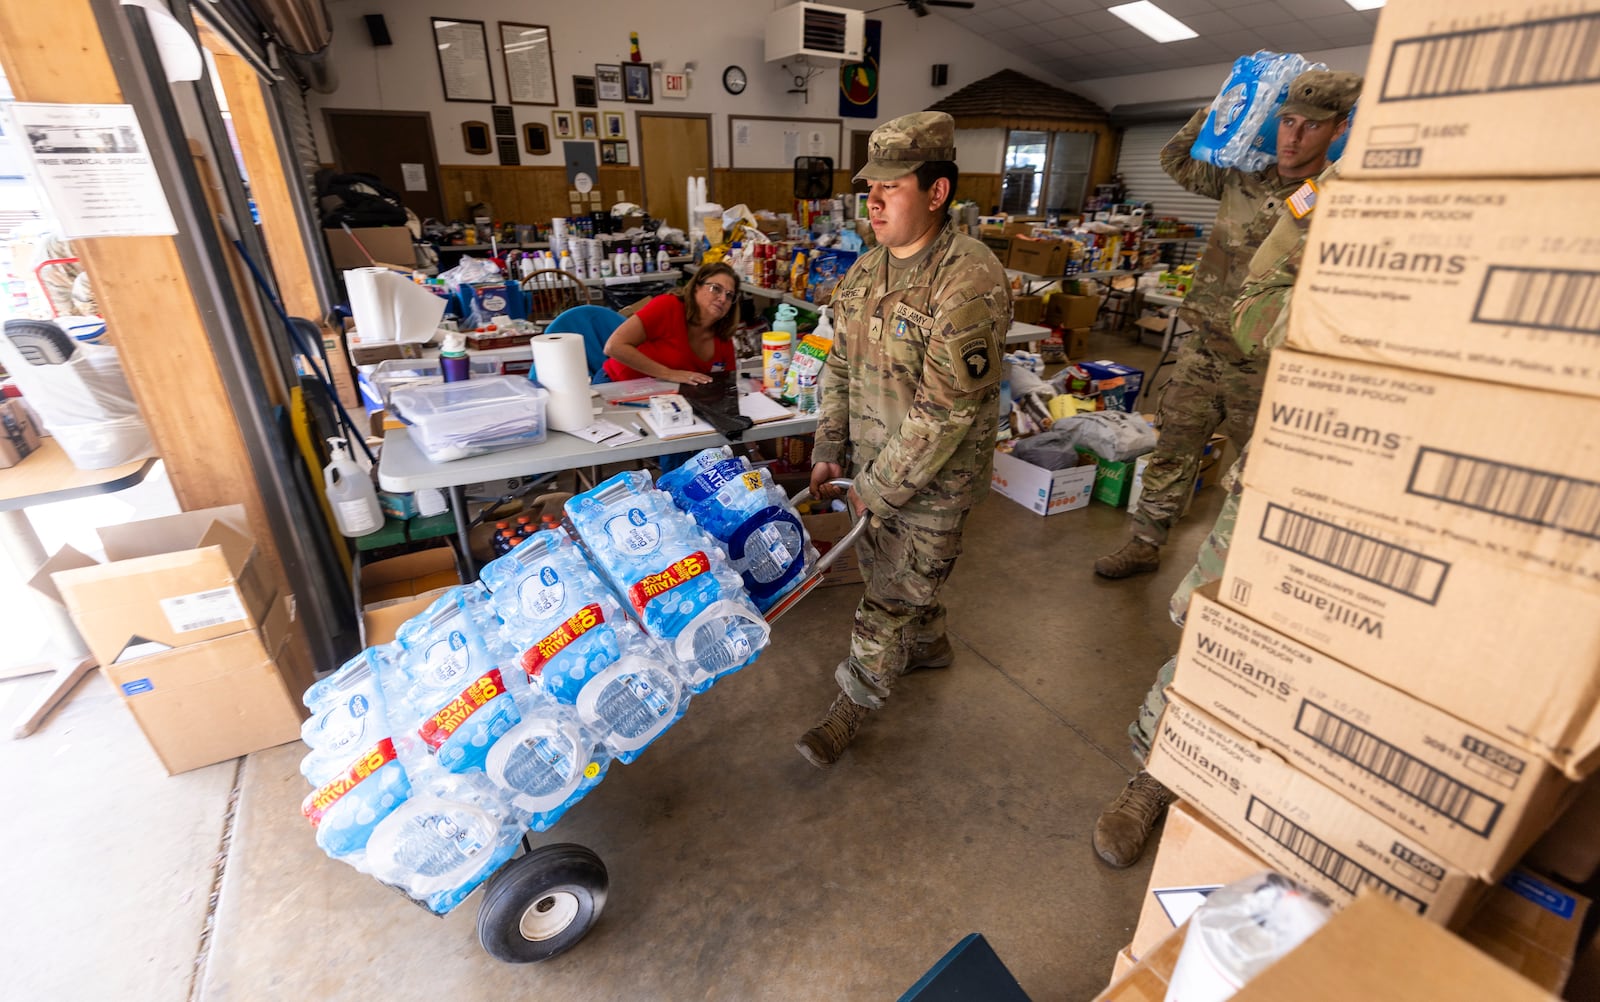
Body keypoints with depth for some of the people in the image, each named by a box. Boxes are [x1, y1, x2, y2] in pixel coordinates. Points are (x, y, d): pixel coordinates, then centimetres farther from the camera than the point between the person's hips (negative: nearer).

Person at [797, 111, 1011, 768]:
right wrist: (830, 450, 4)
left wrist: (883, 487, -20)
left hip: (933, 480, -7)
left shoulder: (970, 280, -23)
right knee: (889, 570, 24)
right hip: (872, 466, 8)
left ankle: (852, 706, 26)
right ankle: (929, 645, 52)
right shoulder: (865, 273, 3)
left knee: (891, 596, 6)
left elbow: (947, 406, -26)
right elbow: (840, 368, 10)